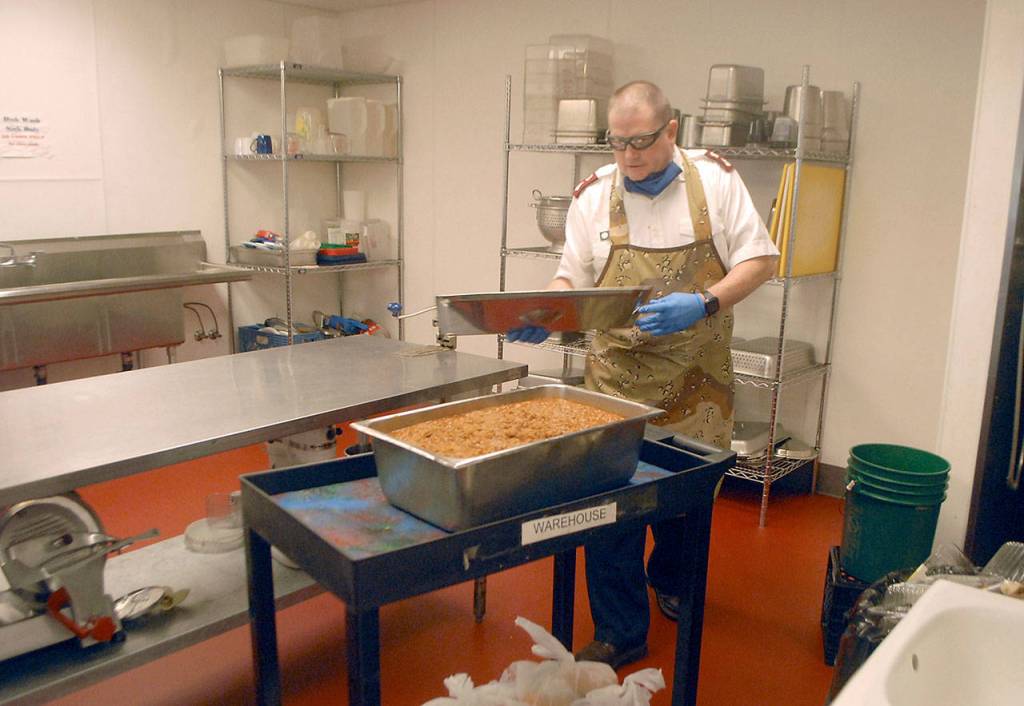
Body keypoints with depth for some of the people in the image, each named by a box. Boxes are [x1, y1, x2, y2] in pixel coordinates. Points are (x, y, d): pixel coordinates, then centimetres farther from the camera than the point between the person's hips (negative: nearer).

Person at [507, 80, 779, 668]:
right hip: (618, 376, 0)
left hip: (697, 376, 1)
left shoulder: (715, 178, -1)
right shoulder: (594, 195, 1)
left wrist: (704, 303, -19)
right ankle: (621, 633, 16)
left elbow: (760, 258, -2)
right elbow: (572, 278, 7)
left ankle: (670, 579, 46)